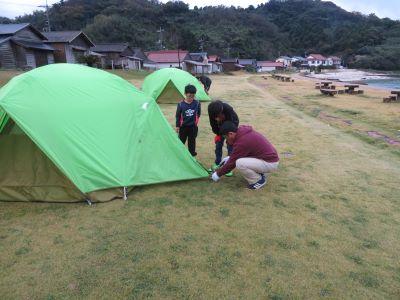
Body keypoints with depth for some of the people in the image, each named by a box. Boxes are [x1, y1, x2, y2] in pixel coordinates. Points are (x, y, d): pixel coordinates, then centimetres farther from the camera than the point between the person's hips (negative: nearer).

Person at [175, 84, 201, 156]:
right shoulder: (181, 104, -13)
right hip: (183, 126, -1)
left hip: (193, 126, 1)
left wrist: (195, 119, 7)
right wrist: (177, 126, -3)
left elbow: (199, 113, 8)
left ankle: (192, 154, 28)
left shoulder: (197, 103, -10)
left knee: (192, 141, 13)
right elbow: (177, 116, -5)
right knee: (181, 140, 12)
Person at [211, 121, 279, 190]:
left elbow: (232, 162, -14)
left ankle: (259, 180, -3)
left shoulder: (242, 142, -25)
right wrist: (230, 157, 13)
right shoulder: (244, 131, 2)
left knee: (239, 163, -25)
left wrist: (218, 174, -1)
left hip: (270, 163, -10)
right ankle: (259, 174, 16)